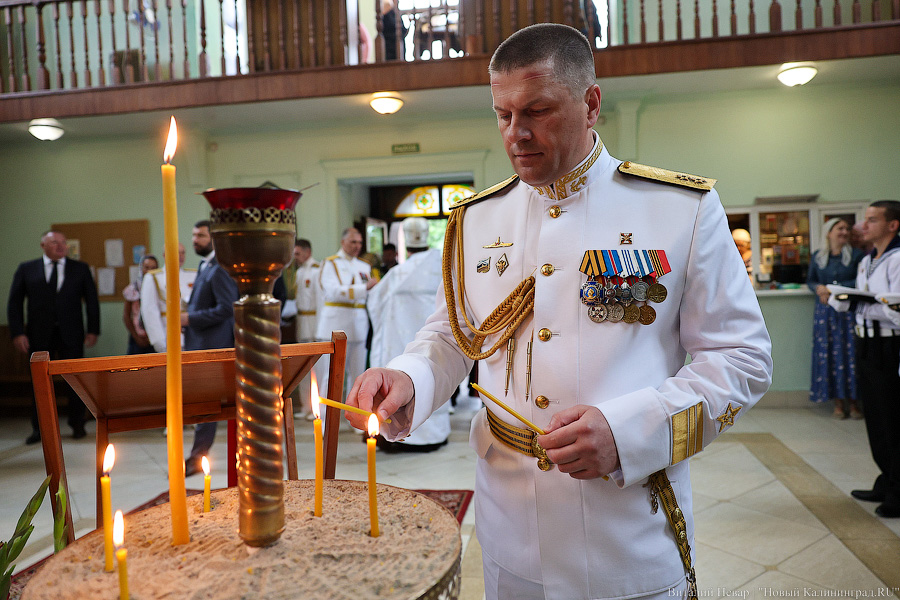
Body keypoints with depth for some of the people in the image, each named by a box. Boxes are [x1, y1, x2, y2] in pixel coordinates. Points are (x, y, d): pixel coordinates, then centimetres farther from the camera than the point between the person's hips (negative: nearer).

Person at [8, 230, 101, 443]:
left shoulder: (80, 268, 7)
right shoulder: (26, 269, 6)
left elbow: (92, 300, 6)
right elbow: (14, 303, 5)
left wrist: (93, 330, -3)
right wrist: (17, 333, -5)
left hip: (71, 335, 0)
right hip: (39, 335, 0)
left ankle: (77, 425, 16)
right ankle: (39, 428, 18)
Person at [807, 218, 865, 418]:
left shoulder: (856, 255, 1)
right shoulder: (818, 257, 10)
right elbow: (810, 280, 14)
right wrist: (819, 288, -8)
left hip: (849, 310, -2)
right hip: (825, 312, 2)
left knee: (851, 354, -2)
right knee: (829, 354, 0)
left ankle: (852, 400, 8)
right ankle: (838, 401, 8)